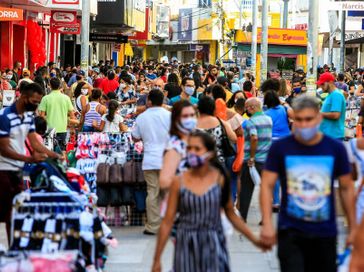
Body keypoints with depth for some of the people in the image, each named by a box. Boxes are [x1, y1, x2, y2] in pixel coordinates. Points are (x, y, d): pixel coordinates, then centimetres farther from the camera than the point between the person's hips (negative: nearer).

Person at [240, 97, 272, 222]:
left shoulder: (250, 121, -14)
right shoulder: (269, 119, 7)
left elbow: (254, 138, -27)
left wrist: (251, 157, -21)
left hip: (250, 160, -5)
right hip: (266, 159, 5)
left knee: (246, 190, 7)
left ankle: (242, 217, 13)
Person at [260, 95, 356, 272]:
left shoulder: (335, 148, 0)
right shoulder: (280, 148, -4)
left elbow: (347, 189, 8)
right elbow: (267, 186, -3)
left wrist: (353, 228, 9)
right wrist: (267, 224, -14)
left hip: (325, 232, 2)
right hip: (290, 231, -2)